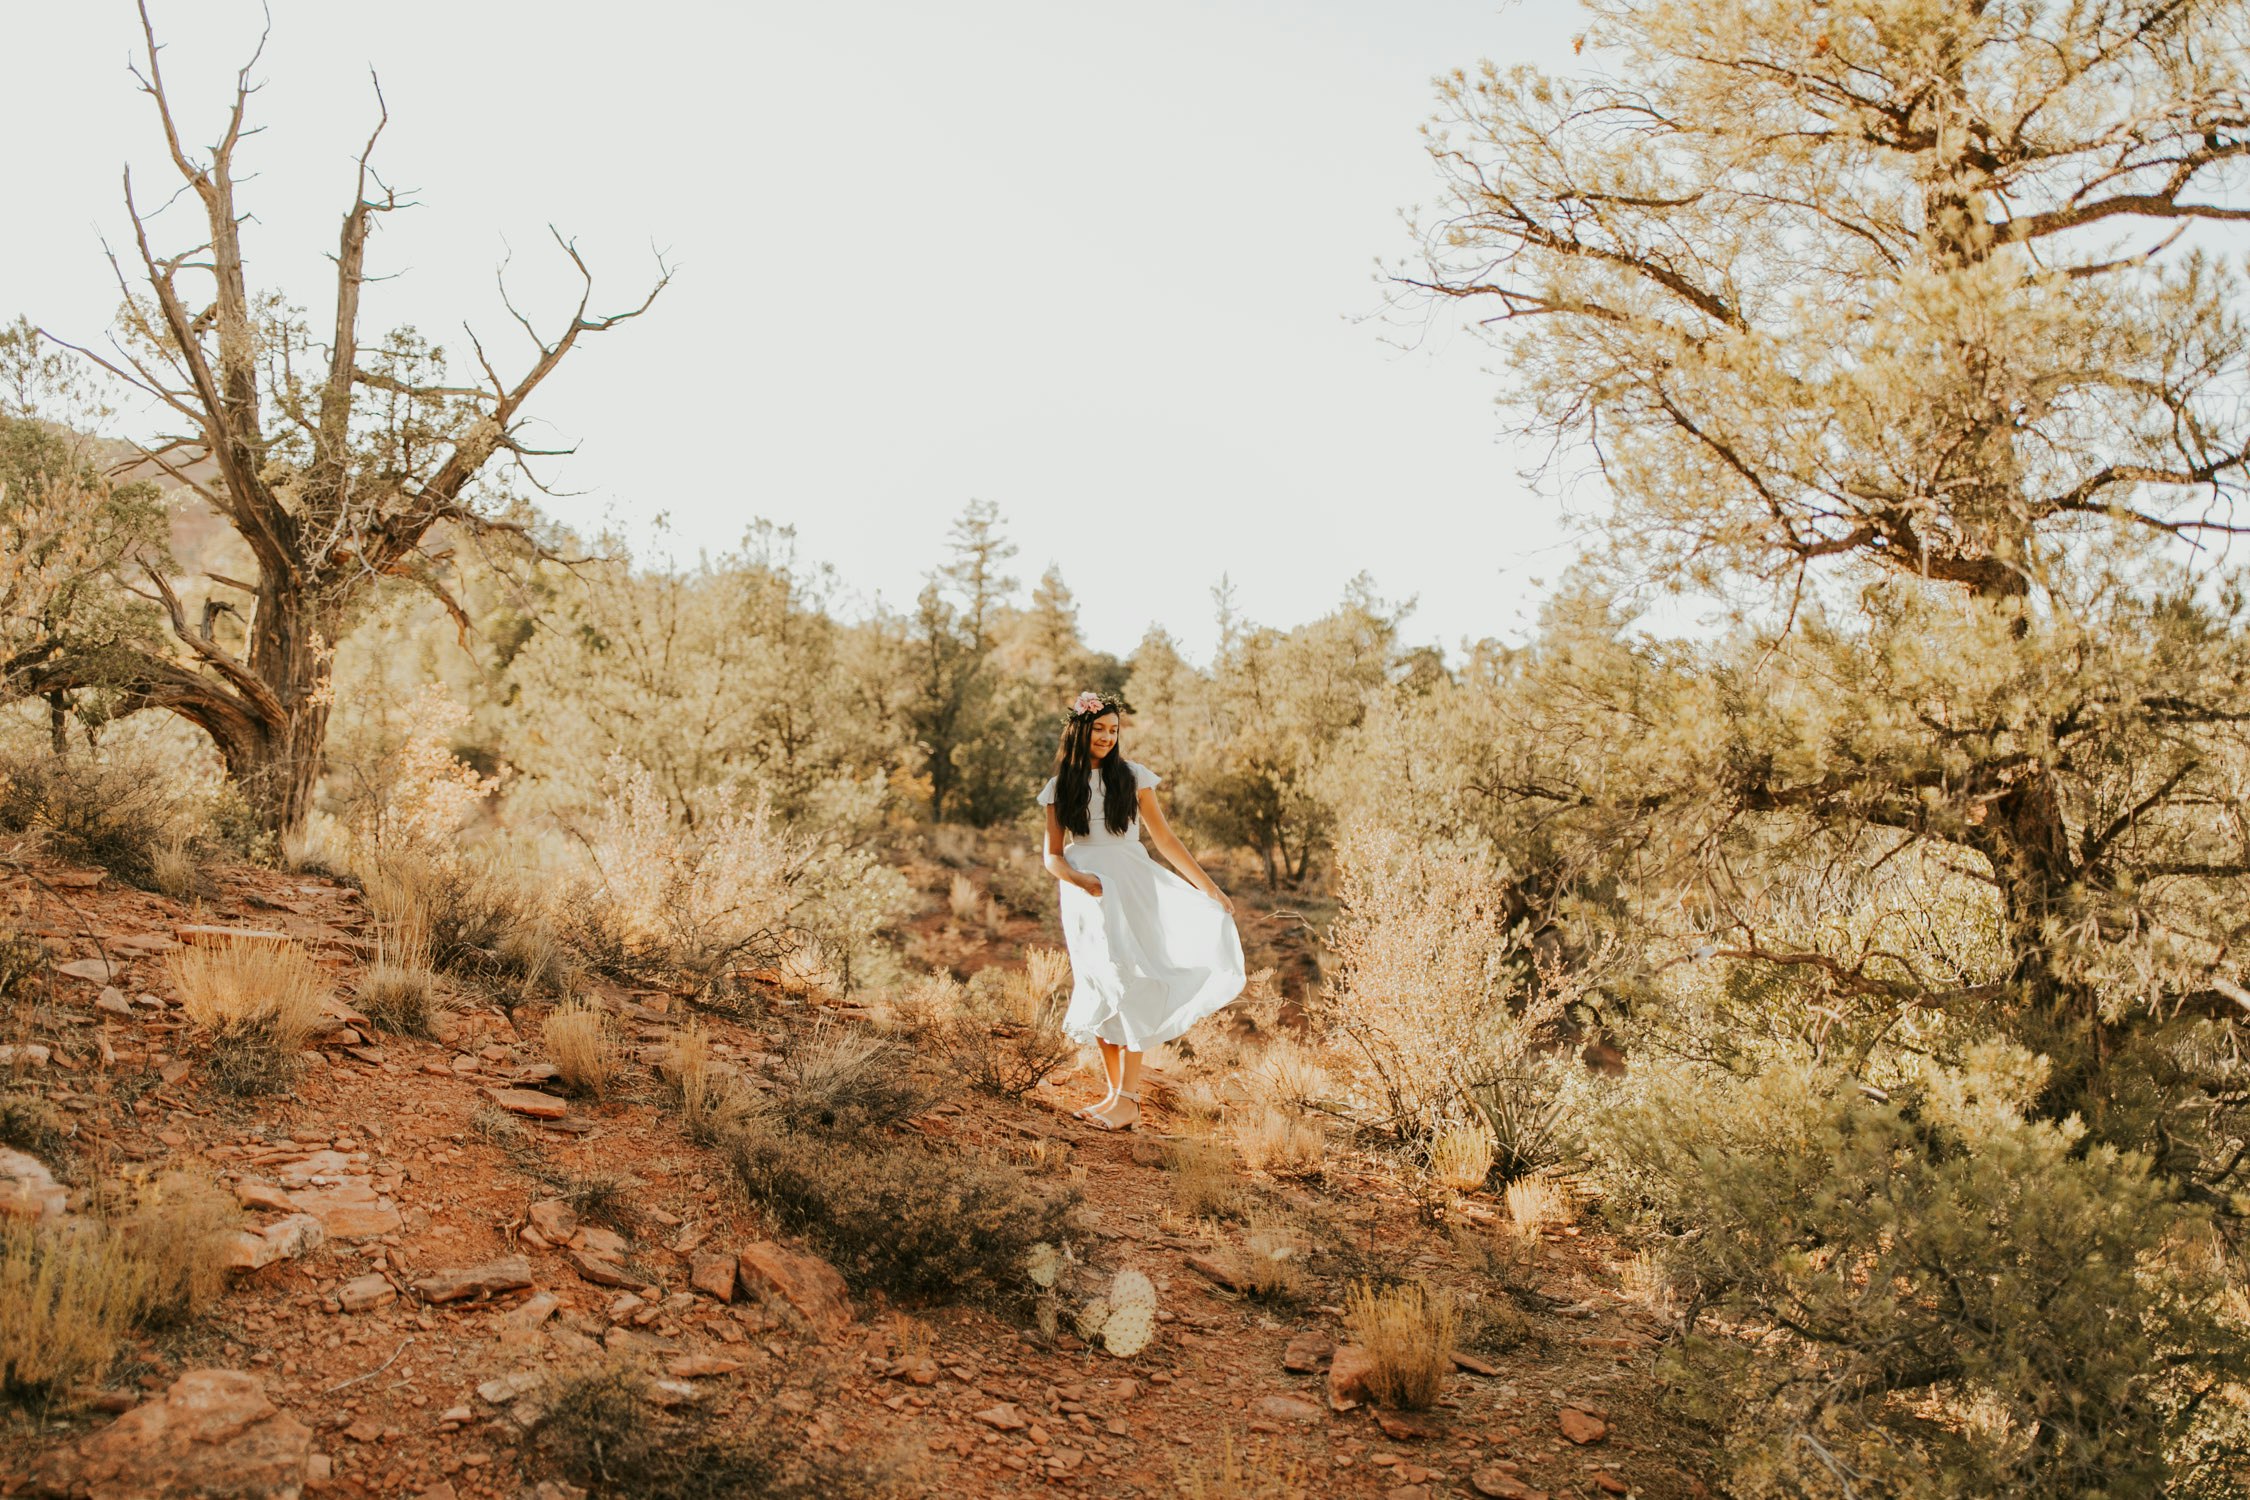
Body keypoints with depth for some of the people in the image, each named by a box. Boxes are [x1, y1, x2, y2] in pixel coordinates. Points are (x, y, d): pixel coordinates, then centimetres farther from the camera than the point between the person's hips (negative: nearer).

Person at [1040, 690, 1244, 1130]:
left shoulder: (1132, 777, 5)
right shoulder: (1060, 787, 9)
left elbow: (1165, 838, 7)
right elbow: (1052, 856, 9)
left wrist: (1209, 888, 4)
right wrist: (1077, 878, -14)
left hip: (1131, 890, -2)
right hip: (1086, 896, 2)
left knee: (1128, 985, -12)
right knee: (1100, 993, 0)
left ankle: (1129, 1098, -13)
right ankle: (1115, 1092, 7)